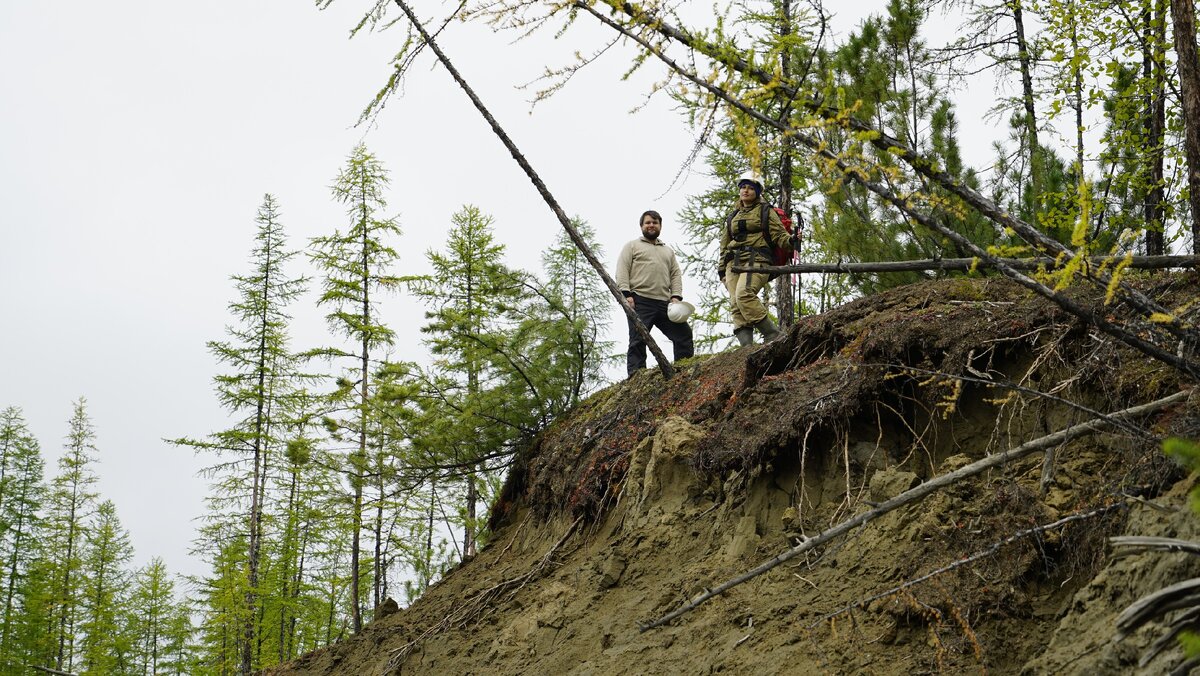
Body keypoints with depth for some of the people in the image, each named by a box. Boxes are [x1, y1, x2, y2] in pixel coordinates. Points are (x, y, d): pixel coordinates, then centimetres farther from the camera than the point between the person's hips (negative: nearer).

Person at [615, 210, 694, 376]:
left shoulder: (668, 251, 28)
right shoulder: (632, 246, 14)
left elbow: (676, 275, 19)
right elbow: (622, 270, 2)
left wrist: (676, 296, 1)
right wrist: (626, 294, -13)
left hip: (664, 304, 5)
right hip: (640, 302, -4)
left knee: (684, 333, -5)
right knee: (638, 342, -10)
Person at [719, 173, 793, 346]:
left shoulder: (766, 211, 13)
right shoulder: (732, 217, 27)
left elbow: (778, 234, 2)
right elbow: (725, 243, 29)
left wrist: (790, 241, -20)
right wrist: (721, 267, 19)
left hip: (756, 260, -6)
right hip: (734, 263, 6)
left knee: (744, 294, -30)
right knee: (736, 303, -12)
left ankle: (773, 335, -27)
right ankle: (746, 346, -20)